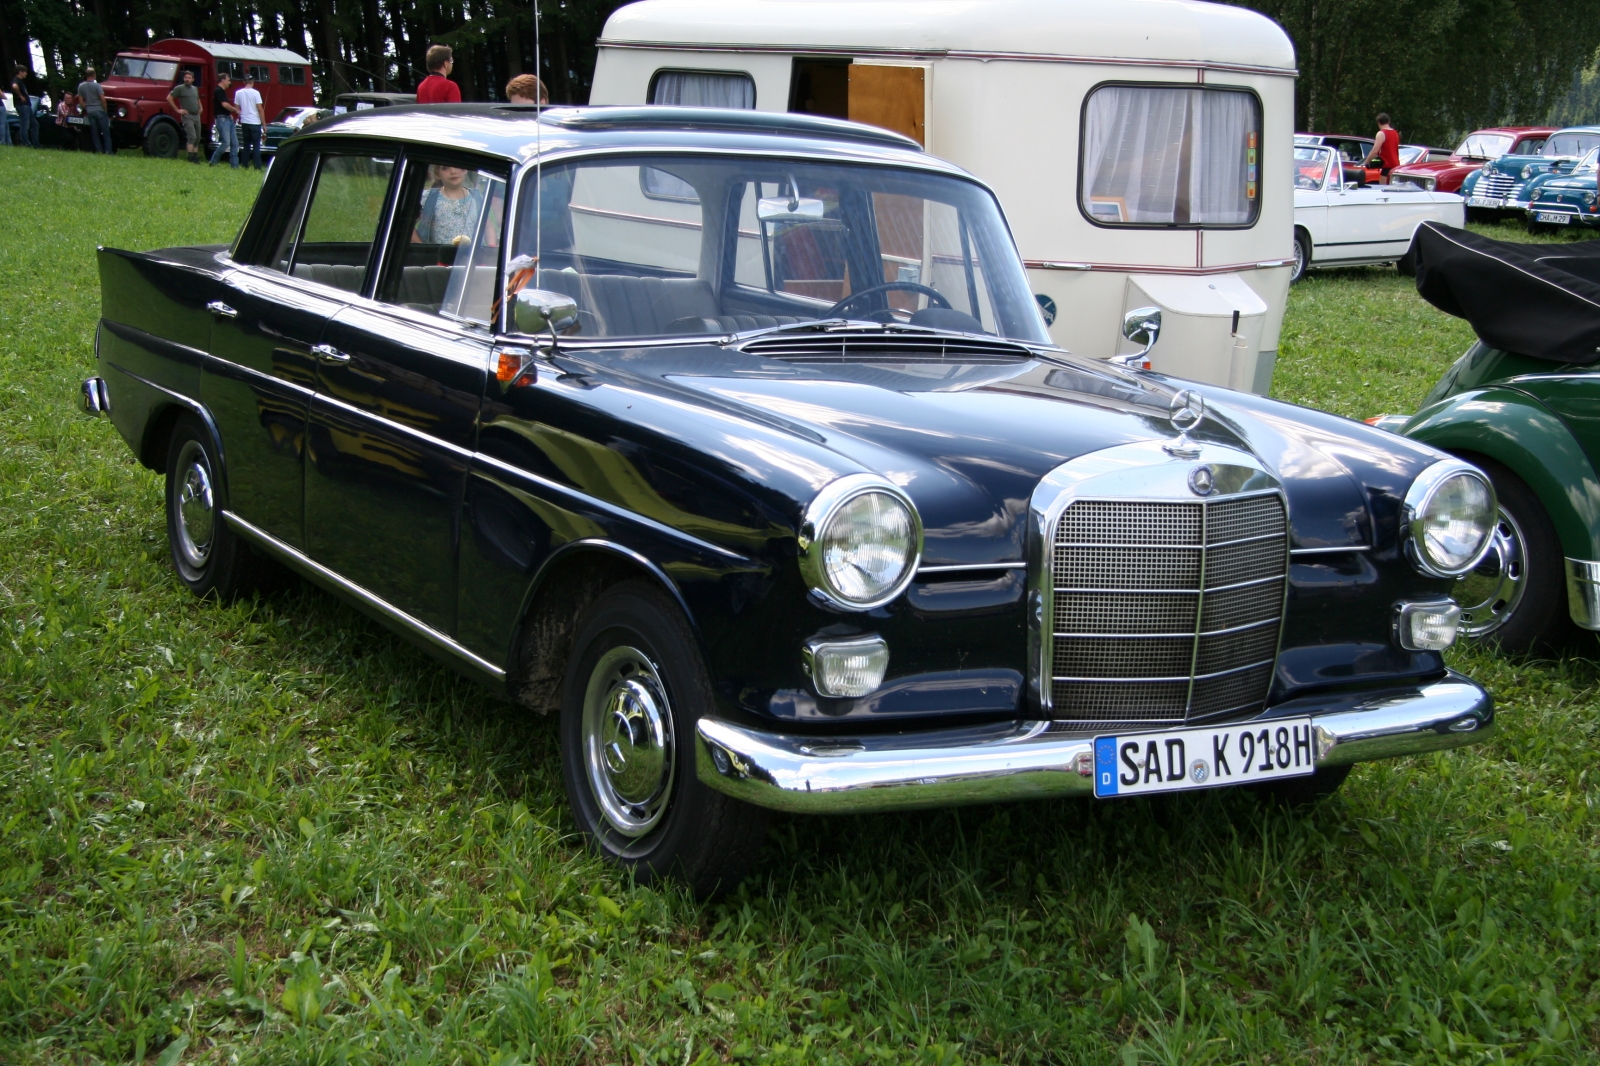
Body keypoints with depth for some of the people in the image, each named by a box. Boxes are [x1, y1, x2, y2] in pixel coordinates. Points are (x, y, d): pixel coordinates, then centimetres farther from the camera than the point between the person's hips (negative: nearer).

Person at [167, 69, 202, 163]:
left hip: (197, 116, 7)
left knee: (197, 139, 9)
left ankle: (196, 159, 16)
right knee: (192, 137, -19)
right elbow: (169, 98, -6)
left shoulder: (195, 89, 18)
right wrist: (177, 110, -8)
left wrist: (200, 108, 17)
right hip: (187, 116, -7)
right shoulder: (179, 88, -3)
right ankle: (191, 159, -21)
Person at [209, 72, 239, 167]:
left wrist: (230, 114, 14)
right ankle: (212, 162, -4)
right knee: (226, 143, -14)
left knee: (234, 143, 5)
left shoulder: (222, 91, 19)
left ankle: (235, 165, 5)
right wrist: (236, 110, -8)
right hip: (222, 119, -10)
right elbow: (224, 104, -20)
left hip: (228, 119, 10)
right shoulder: (218, 91, -11)